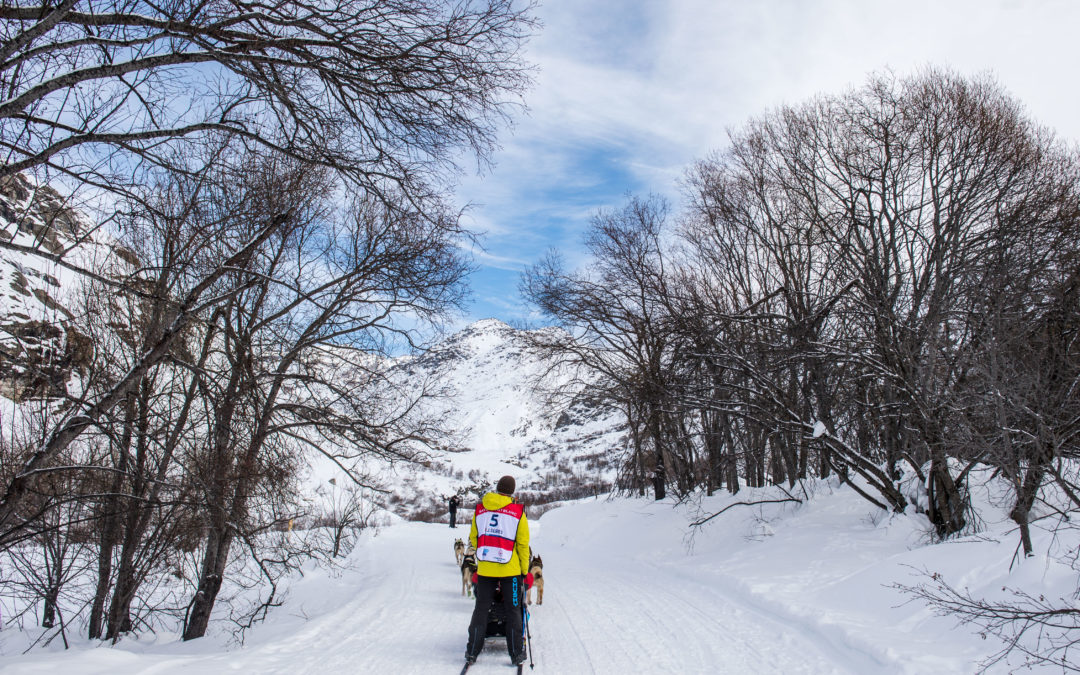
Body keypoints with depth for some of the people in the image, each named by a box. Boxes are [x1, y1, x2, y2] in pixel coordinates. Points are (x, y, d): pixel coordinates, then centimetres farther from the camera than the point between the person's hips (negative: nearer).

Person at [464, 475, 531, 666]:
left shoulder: (479, 509, 1)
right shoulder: (517, 512, -7)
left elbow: (473, 538, 10)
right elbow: (523, 544, -4)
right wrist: (524, 570, 5)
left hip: (484, 569, 2)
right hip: (510, 569, -2)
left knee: (481, 609, 13)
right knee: (513, 610, 9)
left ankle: (472, 652, 17)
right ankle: (516, 654, 13)